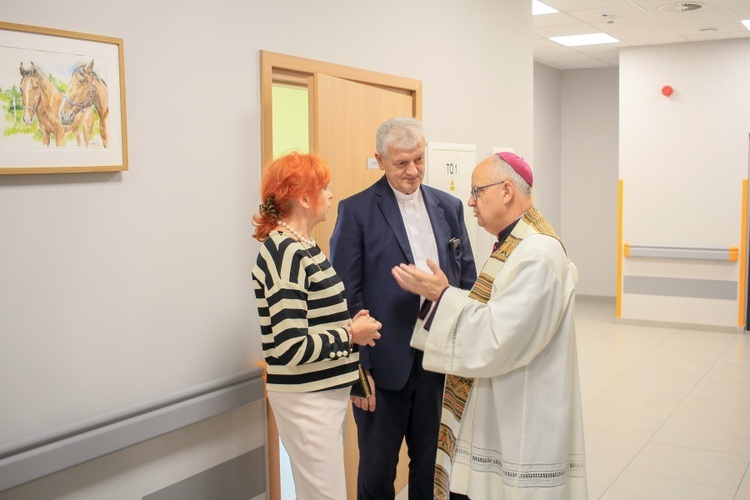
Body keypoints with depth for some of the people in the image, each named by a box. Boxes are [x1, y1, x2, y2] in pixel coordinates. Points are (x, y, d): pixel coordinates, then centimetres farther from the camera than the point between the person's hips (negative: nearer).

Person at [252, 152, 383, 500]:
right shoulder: (286, 253, -20)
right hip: (306, 398, -9)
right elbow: (291, 347, -25)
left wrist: (350, 325, 2)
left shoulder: (301, 245, 9)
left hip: (324, 391, 10)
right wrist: (350, 335, -13)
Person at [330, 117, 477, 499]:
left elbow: (467, 279, 10)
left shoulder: (449, 207, 7)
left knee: (432, 464, 17)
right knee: (377, 469, 11)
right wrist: (357, 367, -11)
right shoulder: (356, 210, -7)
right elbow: (346, 296, -8)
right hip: (384, 363, -4)